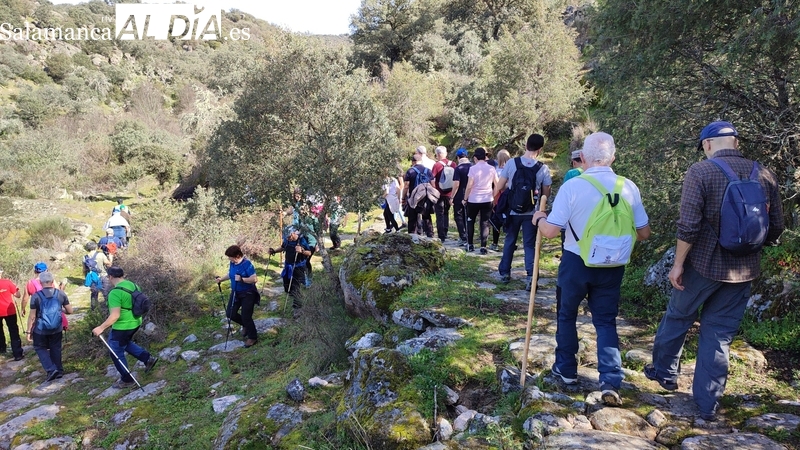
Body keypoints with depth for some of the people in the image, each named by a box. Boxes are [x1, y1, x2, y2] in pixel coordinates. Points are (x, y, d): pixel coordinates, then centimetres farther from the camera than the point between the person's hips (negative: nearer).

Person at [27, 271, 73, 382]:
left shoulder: (36, 296, -15)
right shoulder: (61, 294, -7)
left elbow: (32, 316, -11)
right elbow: (70, 311, -1)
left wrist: (29, 331, -1)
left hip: (41, 330, -3)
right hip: (57, 328, 3)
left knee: (40, 348, 15)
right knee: (55, 348, 18)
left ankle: (51, 370, 2)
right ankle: (59, 371, 24)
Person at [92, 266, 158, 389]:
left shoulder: (115, 293, -24)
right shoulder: (133, 285, 1)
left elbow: (115, 315, -29)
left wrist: (101, 328, -21)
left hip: (122, 327, -8)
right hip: (135, 323, 9)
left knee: (117, 353, 11)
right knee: (126, 343, 32)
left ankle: (127, 380, 22)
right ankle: (148, 358, 23)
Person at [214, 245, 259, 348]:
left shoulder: (247, 264, -24)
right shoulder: (232, 263, -3)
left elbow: (255, 279, -27)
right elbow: (230, 274, 16)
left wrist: (242, 279, -37)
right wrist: (221, 279, 1)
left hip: (248, 294, -8)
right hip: (235, 292, 8)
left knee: (246, 317, -6)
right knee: (230, 313, 7)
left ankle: (253, 337, 14)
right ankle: (245, 325, 34)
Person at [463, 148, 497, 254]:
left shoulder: (473, 168, -9)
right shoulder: (491, 169, 1)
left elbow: (469, 185, -12)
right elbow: (497, 184, 3)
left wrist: (465, 198, -3)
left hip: (473, 200, -2)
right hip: (487, 200, 2)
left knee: (470, 222, 15)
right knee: (485, 223, 5)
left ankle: (470, 245, 18)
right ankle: (483, 247, -1)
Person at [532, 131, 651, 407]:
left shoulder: (572, 186, -16)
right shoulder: (629, 187, -6)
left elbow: (550, 231, -15)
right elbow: (644, 234, 1)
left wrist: (539, 219, 6)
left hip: (576, 262, -2)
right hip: (612, 266, 2)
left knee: (567, 315, 19)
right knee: (606, 320, 14)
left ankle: (566, 369, 32)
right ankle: (611, 381, 2)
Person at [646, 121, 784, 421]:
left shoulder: (700, 172, -13)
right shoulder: (765, 175, 1)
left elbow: (688, 225, -18)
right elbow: (776, 228, 6)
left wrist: (678, 263, -9)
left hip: (704, 264, -4)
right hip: (744, 270, 4)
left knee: (678, 317, 19)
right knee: (719, 334, 12)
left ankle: (664, 372, 35)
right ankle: (708, 403, 17)